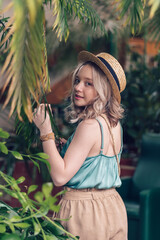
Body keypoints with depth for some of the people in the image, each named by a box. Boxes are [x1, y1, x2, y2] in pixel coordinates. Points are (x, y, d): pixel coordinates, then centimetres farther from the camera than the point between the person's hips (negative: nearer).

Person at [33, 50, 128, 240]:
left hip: (84, 212, -8)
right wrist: (70, 146, 17)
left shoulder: (90, 125, -21)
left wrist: (45, 131, -19)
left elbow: (60, 177, -22)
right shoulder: (114, 123, 5)